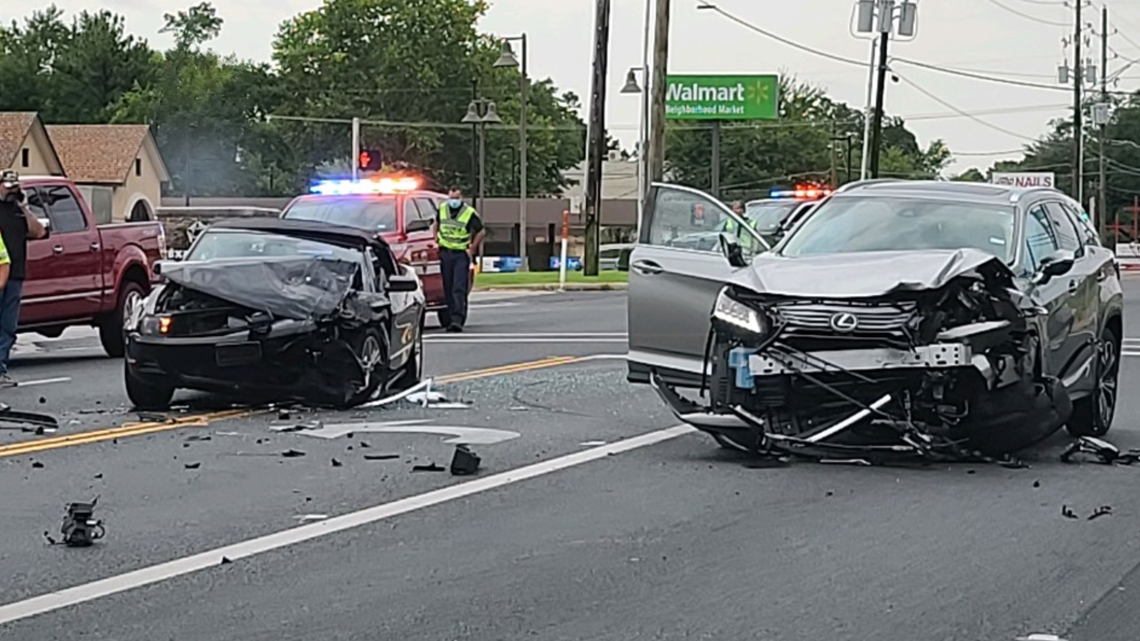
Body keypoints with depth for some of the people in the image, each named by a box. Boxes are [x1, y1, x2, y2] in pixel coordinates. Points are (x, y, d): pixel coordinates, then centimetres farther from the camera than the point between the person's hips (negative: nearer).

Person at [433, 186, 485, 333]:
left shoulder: (470, 213, -7)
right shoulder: (442, 209, 5)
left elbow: (481, 232, 2)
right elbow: (436, 224, 24)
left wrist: (472, 248, -2)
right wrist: (436, 240, 13)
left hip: (461, 254, -4)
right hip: (445, 253, 4)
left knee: (459, 289, -13)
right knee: (448, 289, 7)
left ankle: (457, 320, -21)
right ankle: (450, 319, 15)